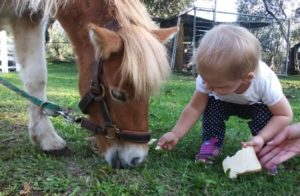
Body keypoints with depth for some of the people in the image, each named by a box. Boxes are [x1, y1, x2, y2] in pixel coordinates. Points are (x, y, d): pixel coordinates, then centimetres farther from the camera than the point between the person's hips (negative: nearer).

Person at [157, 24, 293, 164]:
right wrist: (175, 134, -33)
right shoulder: (208, 77, -36)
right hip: (225, 103, 2)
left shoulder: (265, 82, -41)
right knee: (212, 105, -28)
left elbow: (285, 115, -28)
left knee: (264, 113, -30)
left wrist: (262, 138, -41)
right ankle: (212, 143, -9)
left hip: (255, 106, -1)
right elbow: (194, 108, -26)